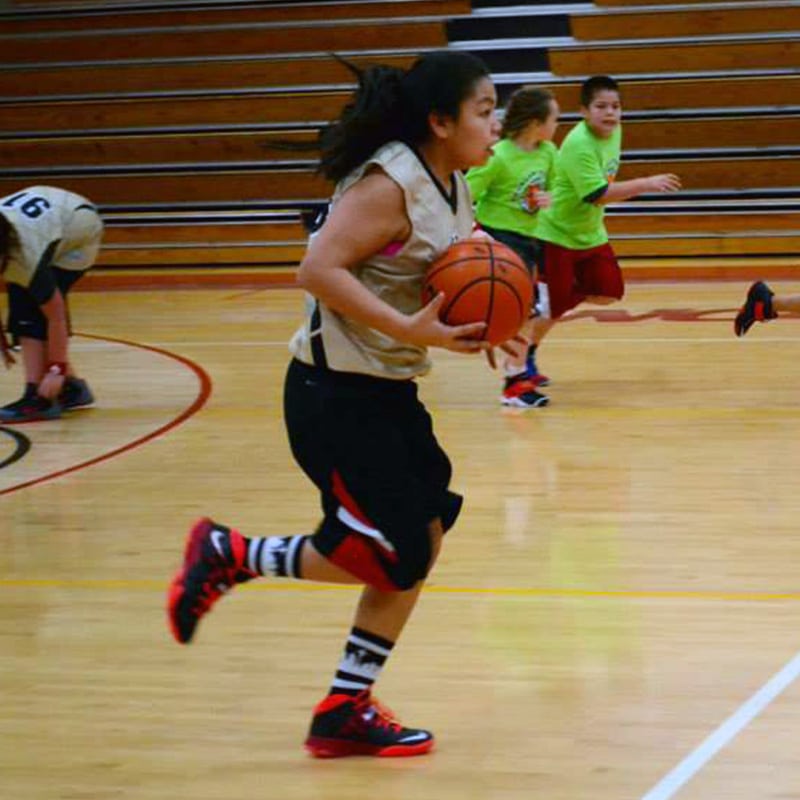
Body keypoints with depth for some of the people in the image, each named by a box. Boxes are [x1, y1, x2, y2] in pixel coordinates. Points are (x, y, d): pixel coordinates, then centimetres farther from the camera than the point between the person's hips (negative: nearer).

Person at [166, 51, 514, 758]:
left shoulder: (454, 186, 7)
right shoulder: (390, 184, -19)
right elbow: (319, 270, -27)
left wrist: (469, 323, 0)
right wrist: (410, 329, -32)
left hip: (389, 391, 9)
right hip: (336, 394, -9)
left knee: (421, 541, 8)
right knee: (388, 558, -8)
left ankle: (346, 712, 17)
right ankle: (226, 555, 9)